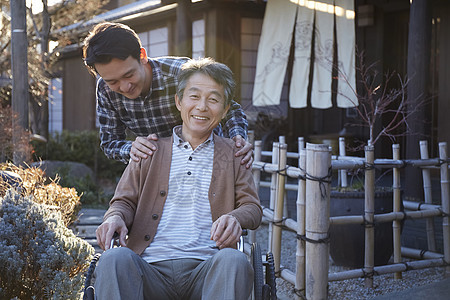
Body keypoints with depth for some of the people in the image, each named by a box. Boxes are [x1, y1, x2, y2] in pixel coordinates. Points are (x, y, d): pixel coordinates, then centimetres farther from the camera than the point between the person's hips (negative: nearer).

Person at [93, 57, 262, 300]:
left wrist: (234, 219, -13)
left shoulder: (233, 155, 20)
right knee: (114, 258, -33)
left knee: (234, 260, -35)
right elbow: (125, 201, 17)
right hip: (151, 268, 0)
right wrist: (115, 217, -9)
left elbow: (253, 207, 13)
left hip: (206, 270, 0)